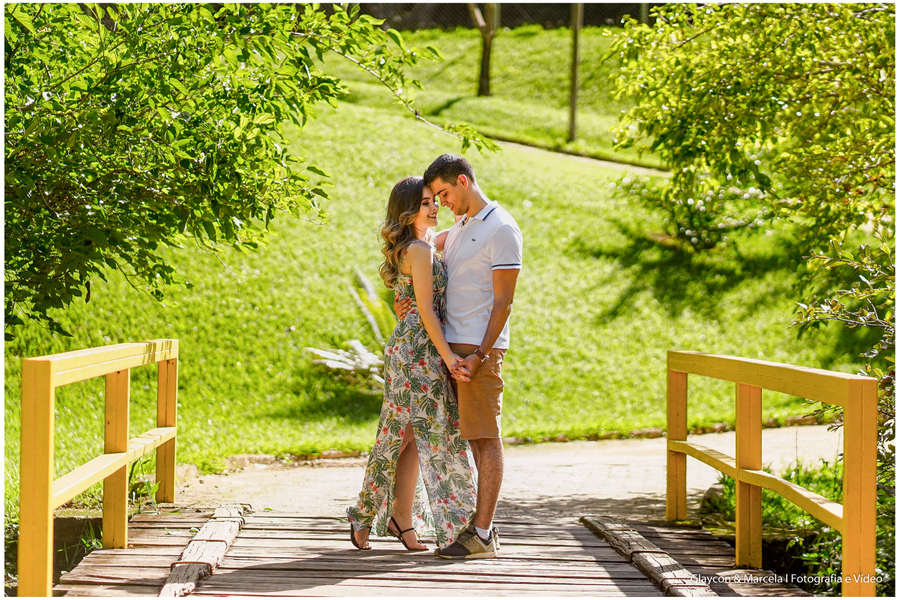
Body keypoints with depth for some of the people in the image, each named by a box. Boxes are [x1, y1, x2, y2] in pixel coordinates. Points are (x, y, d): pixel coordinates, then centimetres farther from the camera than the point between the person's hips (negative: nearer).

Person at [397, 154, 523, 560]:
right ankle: (482, 524, 12)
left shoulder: (501, 229, -8)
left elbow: (502, 302, -13)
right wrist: (401, 300, 7)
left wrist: (478, 356, -18)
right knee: (472, 438, 8)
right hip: (452, 346, 8)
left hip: (480, 348, -8)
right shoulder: (459, 230, 19)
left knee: (485, 438, -7)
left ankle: (482, 535, -7)